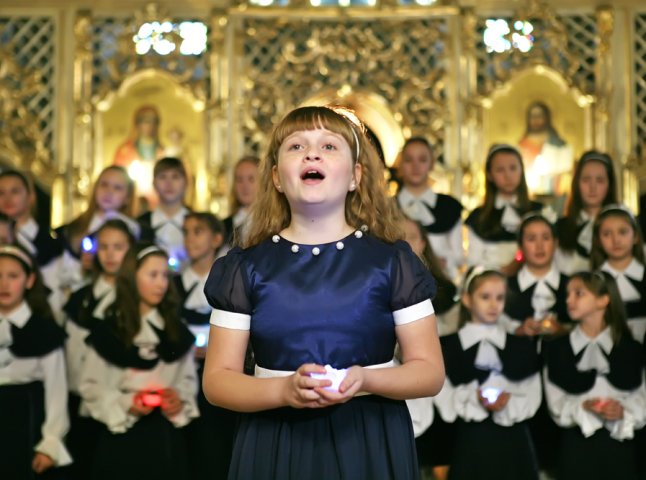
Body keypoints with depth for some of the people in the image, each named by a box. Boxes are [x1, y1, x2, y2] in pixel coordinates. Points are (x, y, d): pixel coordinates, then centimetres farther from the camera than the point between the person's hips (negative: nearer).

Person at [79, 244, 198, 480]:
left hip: (166, 435, 3)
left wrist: (180, 399, -9)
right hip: (122, 435, -3)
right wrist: (124, 403, -16)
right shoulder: (108, 331, -1)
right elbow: (91, 386, -3)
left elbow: (189, 378, 11)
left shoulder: (176, 331, 10)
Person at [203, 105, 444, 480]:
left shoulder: (391, 260, -1)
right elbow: (218, 379, 0)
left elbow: (430, 371, 0)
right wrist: (284, 390, -18)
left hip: (371, 442, 0)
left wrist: (366, 380, -18)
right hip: (276, 445, 1)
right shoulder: (246, 267, 0)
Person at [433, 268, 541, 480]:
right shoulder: (448, 346, 3)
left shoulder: (522, 347, 11)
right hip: (470, 444, -2)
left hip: (513, 444, 2)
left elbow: (531, 398, 2)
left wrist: (508, 403, -17)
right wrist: (474, 399, -20)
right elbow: (445, 400, -4)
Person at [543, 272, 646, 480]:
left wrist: (624, 411, -18)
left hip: (619, 441, 1)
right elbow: (556, 404, -1)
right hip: (577, 442, -1)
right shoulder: (556, 348, 3)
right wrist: (582, 407, -18)